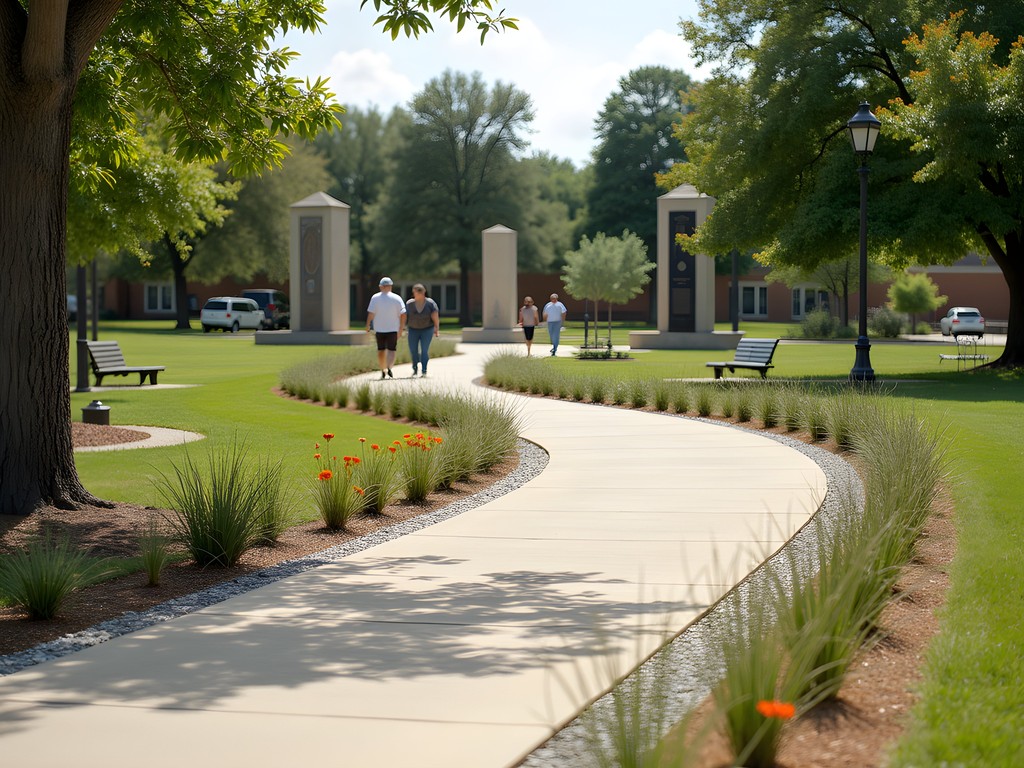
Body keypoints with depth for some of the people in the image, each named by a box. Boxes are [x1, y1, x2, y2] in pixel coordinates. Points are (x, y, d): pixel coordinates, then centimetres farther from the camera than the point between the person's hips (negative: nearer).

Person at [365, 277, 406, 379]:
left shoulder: (375, 298, -5)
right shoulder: (397, 298, -4)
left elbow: (371, 313, -8)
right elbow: (403, 314, -6)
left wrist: (367, 325, 2)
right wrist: (401, 327, 1)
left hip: (379, 328, 1)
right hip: (393, 329, -1)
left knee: (381, 350, 15)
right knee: (391, 350, -2)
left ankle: (383, 371, 21)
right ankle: (388, 368, -26)